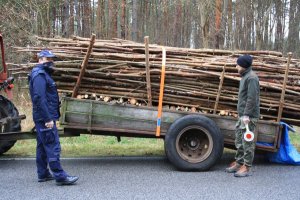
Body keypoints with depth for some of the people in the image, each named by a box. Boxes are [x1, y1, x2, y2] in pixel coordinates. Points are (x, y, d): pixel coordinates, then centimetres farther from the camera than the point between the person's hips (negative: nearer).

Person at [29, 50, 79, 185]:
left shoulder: (43, 74, 19)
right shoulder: (39, 75, -13)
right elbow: (39, 98, -23)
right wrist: (48, 118, -24)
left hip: (42, 118, 11)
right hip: (45, 118, -11)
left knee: (42, 146, 14)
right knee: (53, 146, -11)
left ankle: (43, 174, 21)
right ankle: (60, 176, -10)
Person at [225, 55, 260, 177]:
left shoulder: (251, 77, -14)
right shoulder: (245, 76, 17)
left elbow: (252, 98, -20)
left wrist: (247, 115, -22)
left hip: (249, 116, -10)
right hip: (242, 115, 10)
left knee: (247, 142, -4)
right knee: (239, 140, 15)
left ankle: (246, 167, 2)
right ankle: (238, 163, 25)